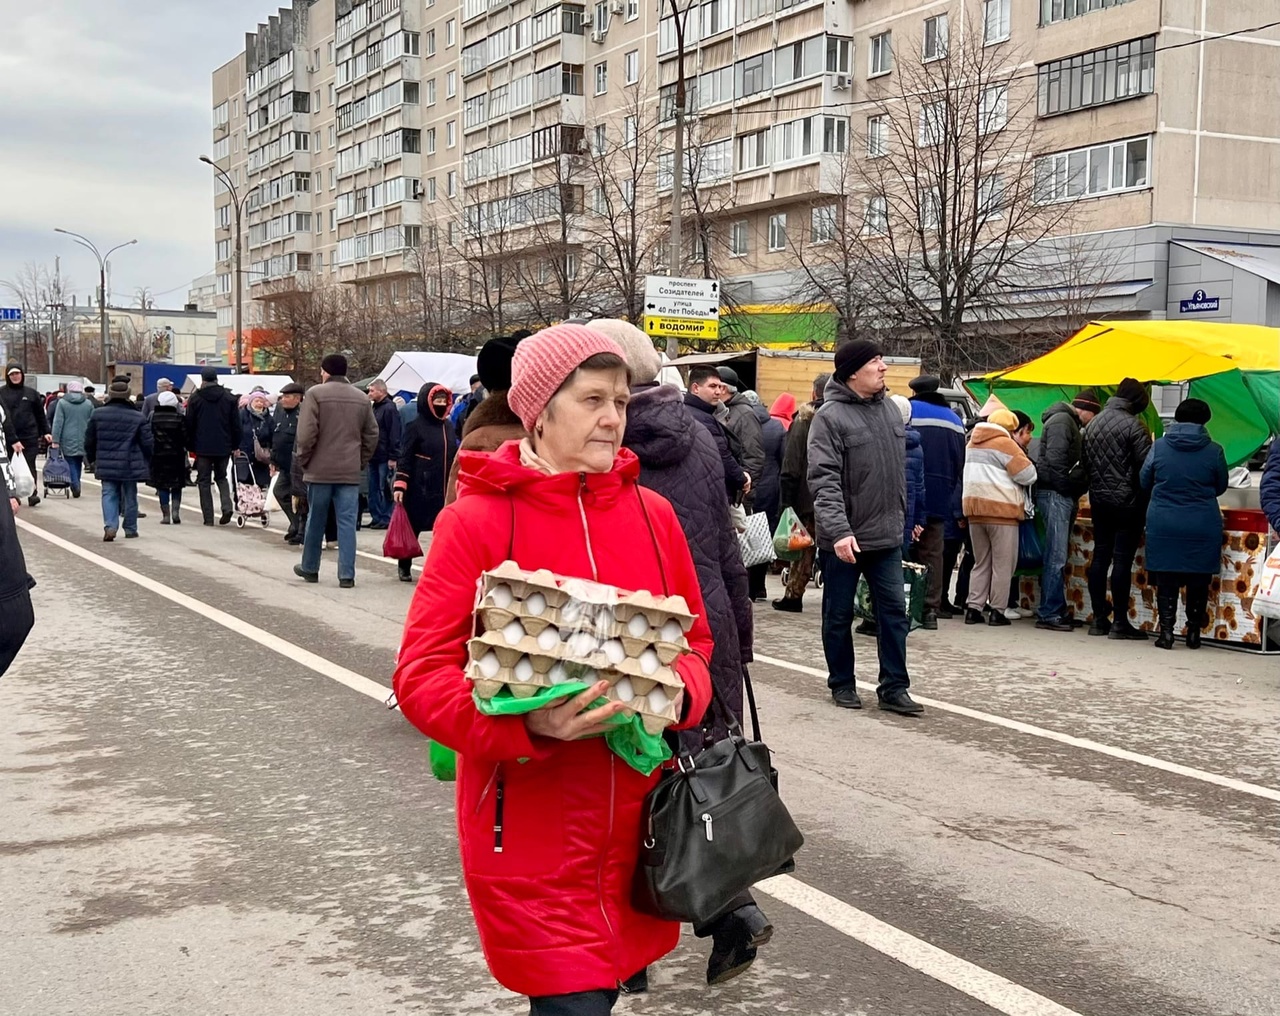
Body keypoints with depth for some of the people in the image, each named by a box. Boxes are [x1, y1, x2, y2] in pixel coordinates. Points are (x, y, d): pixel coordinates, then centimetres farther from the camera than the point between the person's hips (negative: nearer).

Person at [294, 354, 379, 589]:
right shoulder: (362, 398, 8)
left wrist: (303, 459, 2)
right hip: (350, 471, 2)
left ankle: (309, 568, 24)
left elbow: (306, 433, -11)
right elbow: (372, 435, 10)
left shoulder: (316, 394, -7)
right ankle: (346, 574, -2)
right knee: (347, 523, 2)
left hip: (320, 470, -2)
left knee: (315, 521, 11)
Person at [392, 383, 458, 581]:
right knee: (412, 527, 5)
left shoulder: (449, 427, 11)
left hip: (444, 488, 5)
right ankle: (405, 567, 18)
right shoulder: (416, 427, -5)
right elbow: (405, 458, -8)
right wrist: (400, 485, -14)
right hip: (419, 489, -5)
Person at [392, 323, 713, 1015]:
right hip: (532, 834, -5)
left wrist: (678, 692, -10)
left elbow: (694, 641, 13)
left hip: (636, 822, 5)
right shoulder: (476, 521, -10)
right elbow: (421, 676, -12)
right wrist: (528, 722, -28)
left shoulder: (653, 515, 4)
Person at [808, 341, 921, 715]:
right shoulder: (830, 416, -12)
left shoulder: (890, 409, 9)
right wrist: (838, 530, -27)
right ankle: (842, 684, 23)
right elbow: (824, 480, -19)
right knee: (838, 616, 8)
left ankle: (894, 688, 13)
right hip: (843, 540, -5)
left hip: (886, 537, 6)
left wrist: (901, 517, 17)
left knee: (894, 612, 5)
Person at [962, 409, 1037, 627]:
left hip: (974, 509, 7)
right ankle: (997, 610, 2)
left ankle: (974, 608, 10)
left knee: (981, 562, 14)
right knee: (1003, 564, 2)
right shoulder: (1005, 444, -8)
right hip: (1001, 511, -7)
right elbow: (1028, 474, -9)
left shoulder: (972, 443, 15)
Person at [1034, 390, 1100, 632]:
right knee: (1057, 558, -11)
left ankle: (1052, 611, 15)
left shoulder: (1071, 424, 24)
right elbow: (1055, 459, -19)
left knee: (1058, 557, 11)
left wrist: (1074, 496, 10)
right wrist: (1067, 489, -14)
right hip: (1055, 494, -10)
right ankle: (1050, 614, -10)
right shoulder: (1061, 420, -8)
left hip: (1064, 496, 10)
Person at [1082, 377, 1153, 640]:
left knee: (1100, 556, 10)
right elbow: (1147, 464, -14)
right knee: (1123, 559, -4)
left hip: (1098, 499, 7)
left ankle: (1099, 618, 12)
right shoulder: (1133, 425, -13)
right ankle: (1119, 622, -2)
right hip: (1127, 501, -6)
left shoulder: (1093, 423, 9)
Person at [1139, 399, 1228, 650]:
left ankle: (1166, 631, 2)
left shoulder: (1159, 447, -5)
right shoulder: (1213, 450, -6)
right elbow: (1221, 487, 7)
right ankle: (1194, 632, 17)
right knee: (1198, 582, 12)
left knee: (1166, 580, 7)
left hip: (1163, 525, 0)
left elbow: (1144, 482, 6)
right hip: (1202, 528, 0)